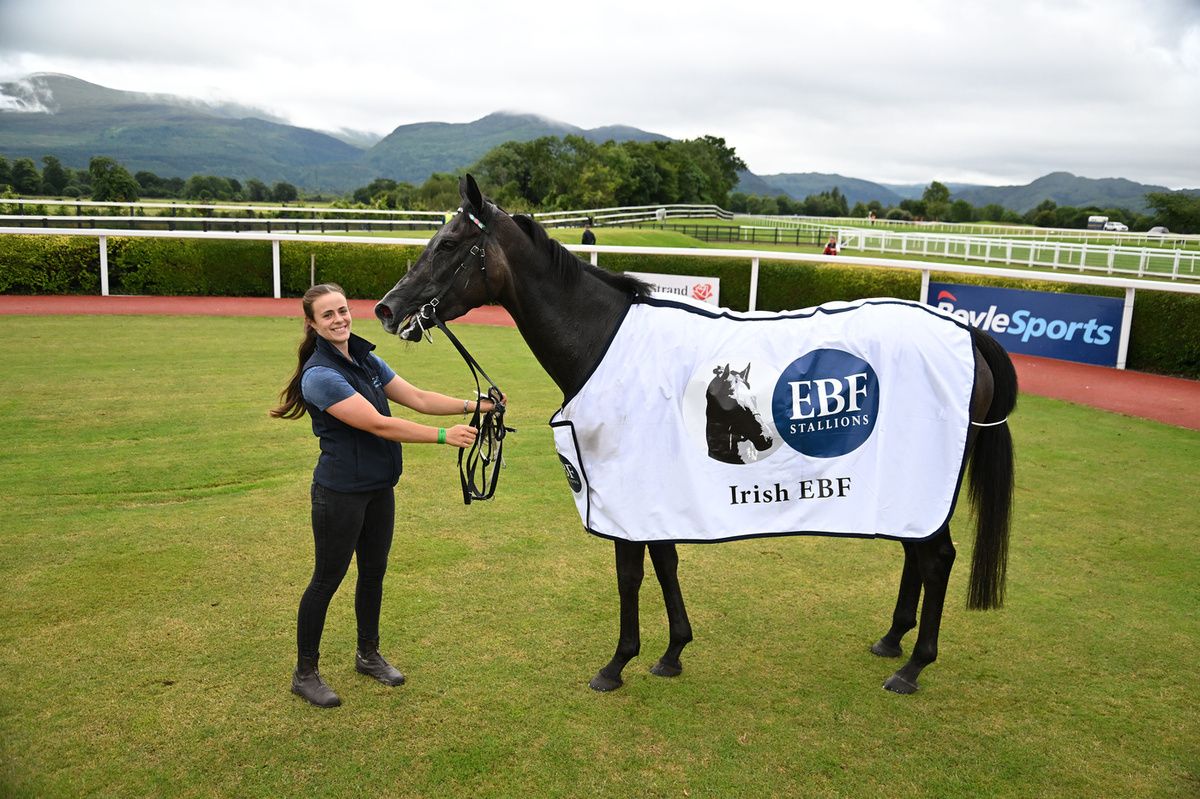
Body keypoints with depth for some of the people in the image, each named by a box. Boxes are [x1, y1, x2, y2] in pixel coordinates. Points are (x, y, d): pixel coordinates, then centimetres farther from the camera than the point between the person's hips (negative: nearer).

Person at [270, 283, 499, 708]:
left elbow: (418, 398, 3)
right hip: (340, 494, -8)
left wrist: (471, 406, -10)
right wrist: (445, 436, -25)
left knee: (374, 572, 17)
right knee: (327, 579, 5)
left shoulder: (367, 361, 6)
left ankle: (368, 655, 36)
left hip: (379, 489, 8)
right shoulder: (319, 375, -20)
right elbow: (378, 424, -25)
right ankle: (305, 673, 21)